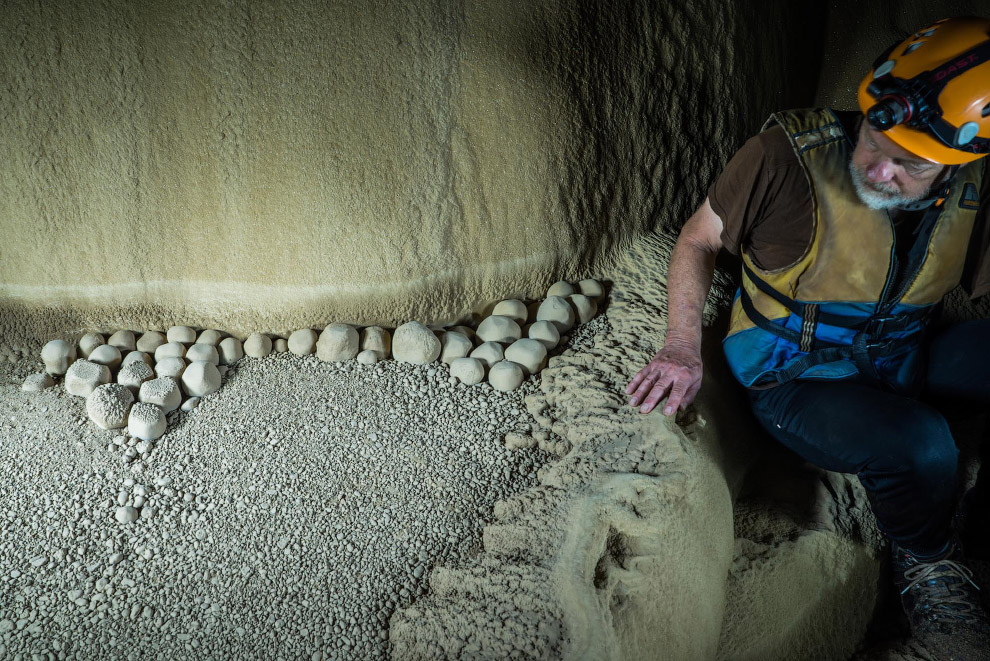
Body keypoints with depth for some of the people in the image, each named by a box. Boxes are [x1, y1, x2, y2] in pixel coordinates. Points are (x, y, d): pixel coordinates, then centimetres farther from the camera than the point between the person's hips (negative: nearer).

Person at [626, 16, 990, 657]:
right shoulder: (790, 153, -19)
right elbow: (701, 239, -8)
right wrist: (684, 346, -17)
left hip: (903, 351, 5)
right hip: (795, 371, -5)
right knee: (920, 446, -31)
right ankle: (925, 563, 5)